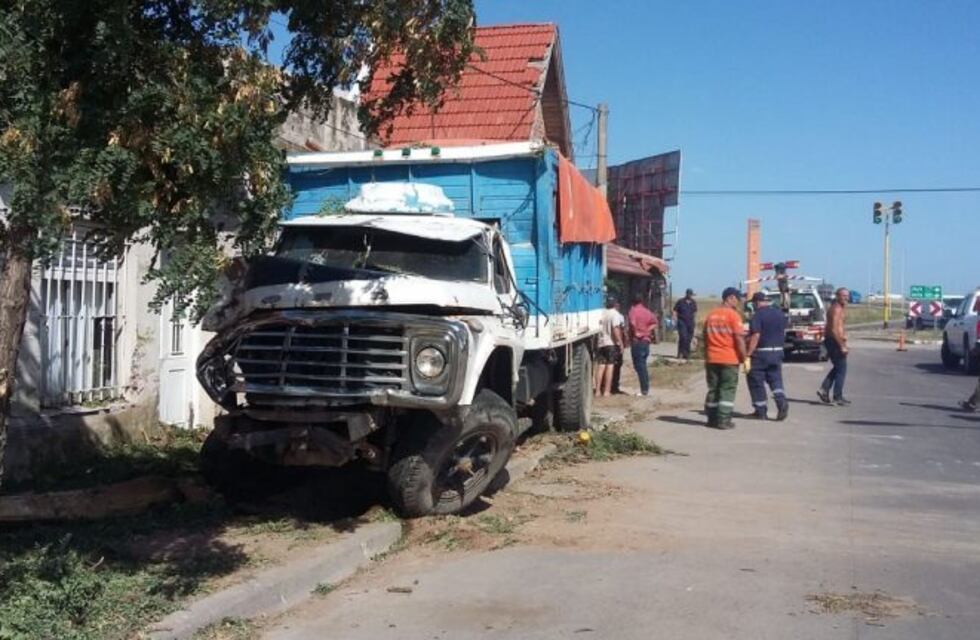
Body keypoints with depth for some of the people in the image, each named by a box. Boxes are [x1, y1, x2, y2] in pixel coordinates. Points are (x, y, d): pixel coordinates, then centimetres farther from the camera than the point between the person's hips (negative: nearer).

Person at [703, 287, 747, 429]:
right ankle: (723, 420, -1)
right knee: (727, 390, 0)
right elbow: (739, 339, -14)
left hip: (712, 359, 6)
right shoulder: (733, 315, -10)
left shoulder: (711, 315, 10)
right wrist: (743, 358, -6)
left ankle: (712, 419, 15)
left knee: (713, 389, 11)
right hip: (729, 359, -6)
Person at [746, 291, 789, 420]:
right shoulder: (780, 314, 10)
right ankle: (781, 402, -11)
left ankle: (761, 411, 7)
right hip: (777, 352, 7)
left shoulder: (758, 315, -13)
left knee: (756, 381, 5)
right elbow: (783, 333, 18)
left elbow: (755, 336, -20)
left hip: (761, 352, -6)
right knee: (775, 379, 13)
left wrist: (748, 354, -20)